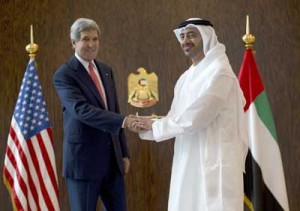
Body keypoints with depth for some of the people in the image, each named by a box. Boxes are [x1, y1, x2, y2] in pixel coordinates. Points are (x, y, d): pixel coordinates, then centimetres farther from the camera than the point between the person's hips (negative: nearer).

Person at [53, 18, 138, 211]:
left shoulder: (106, 70, 12)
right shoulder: (64, 75, -9)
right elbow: (82, 110, -24)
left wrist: (124, 153, 12)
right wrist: (124, 121, -33)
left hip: (112, 159, 6)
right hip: (83, 160, -6)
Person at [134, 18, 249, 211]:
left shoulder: (219, 72, -13)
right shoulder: (186, 78, 14)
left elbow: (194, 118, -19)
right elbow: (175, 118, 14)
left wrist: (154, 125, -7)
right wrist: (146, 127, -2)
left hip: (213, 164, -8)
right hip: (188, 165, 8)